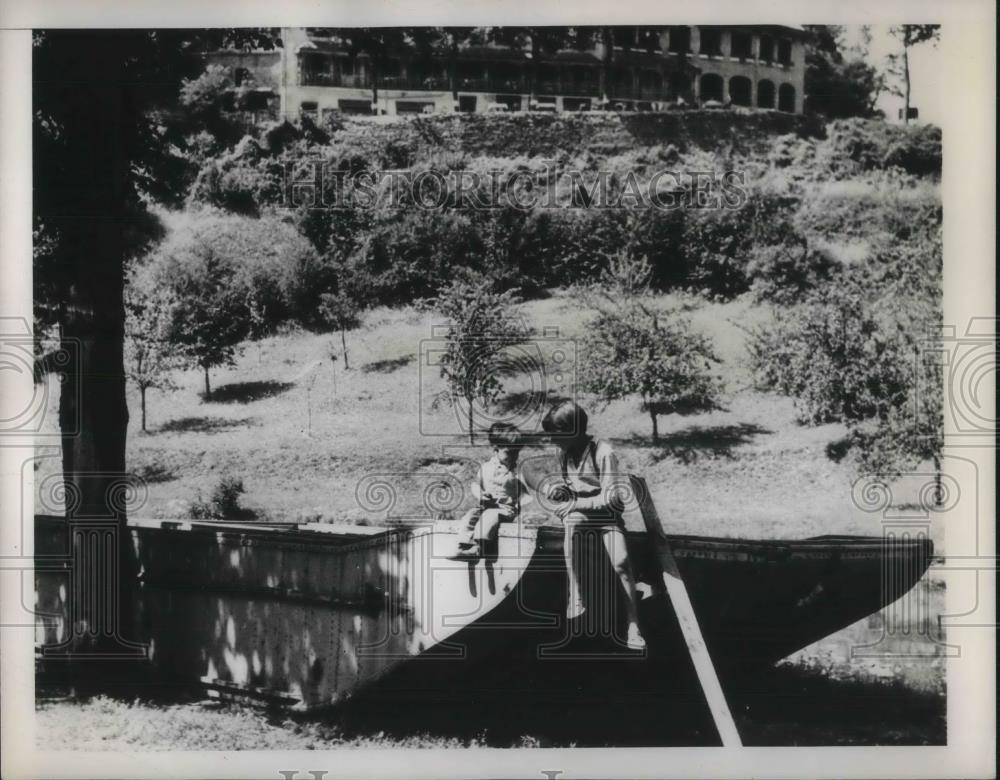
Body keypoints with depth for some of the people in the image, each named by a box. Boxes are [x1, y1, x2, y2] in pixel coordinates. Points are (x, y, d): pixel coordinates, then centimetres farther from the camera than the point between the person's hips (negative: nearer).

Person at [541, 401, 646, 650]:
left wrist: (575, 504, -19)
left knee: (621, 563, -25)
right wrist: (560, 490, -4)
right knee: (570, 526, -31)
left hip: (606, 513, -5)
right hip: (577, 511, 5)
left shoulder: (603, 453, -17)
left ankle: (633, 627, -17)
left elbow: (610, 498, -18)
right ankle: (575, 599, -28)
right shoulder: (564, 453, 2)